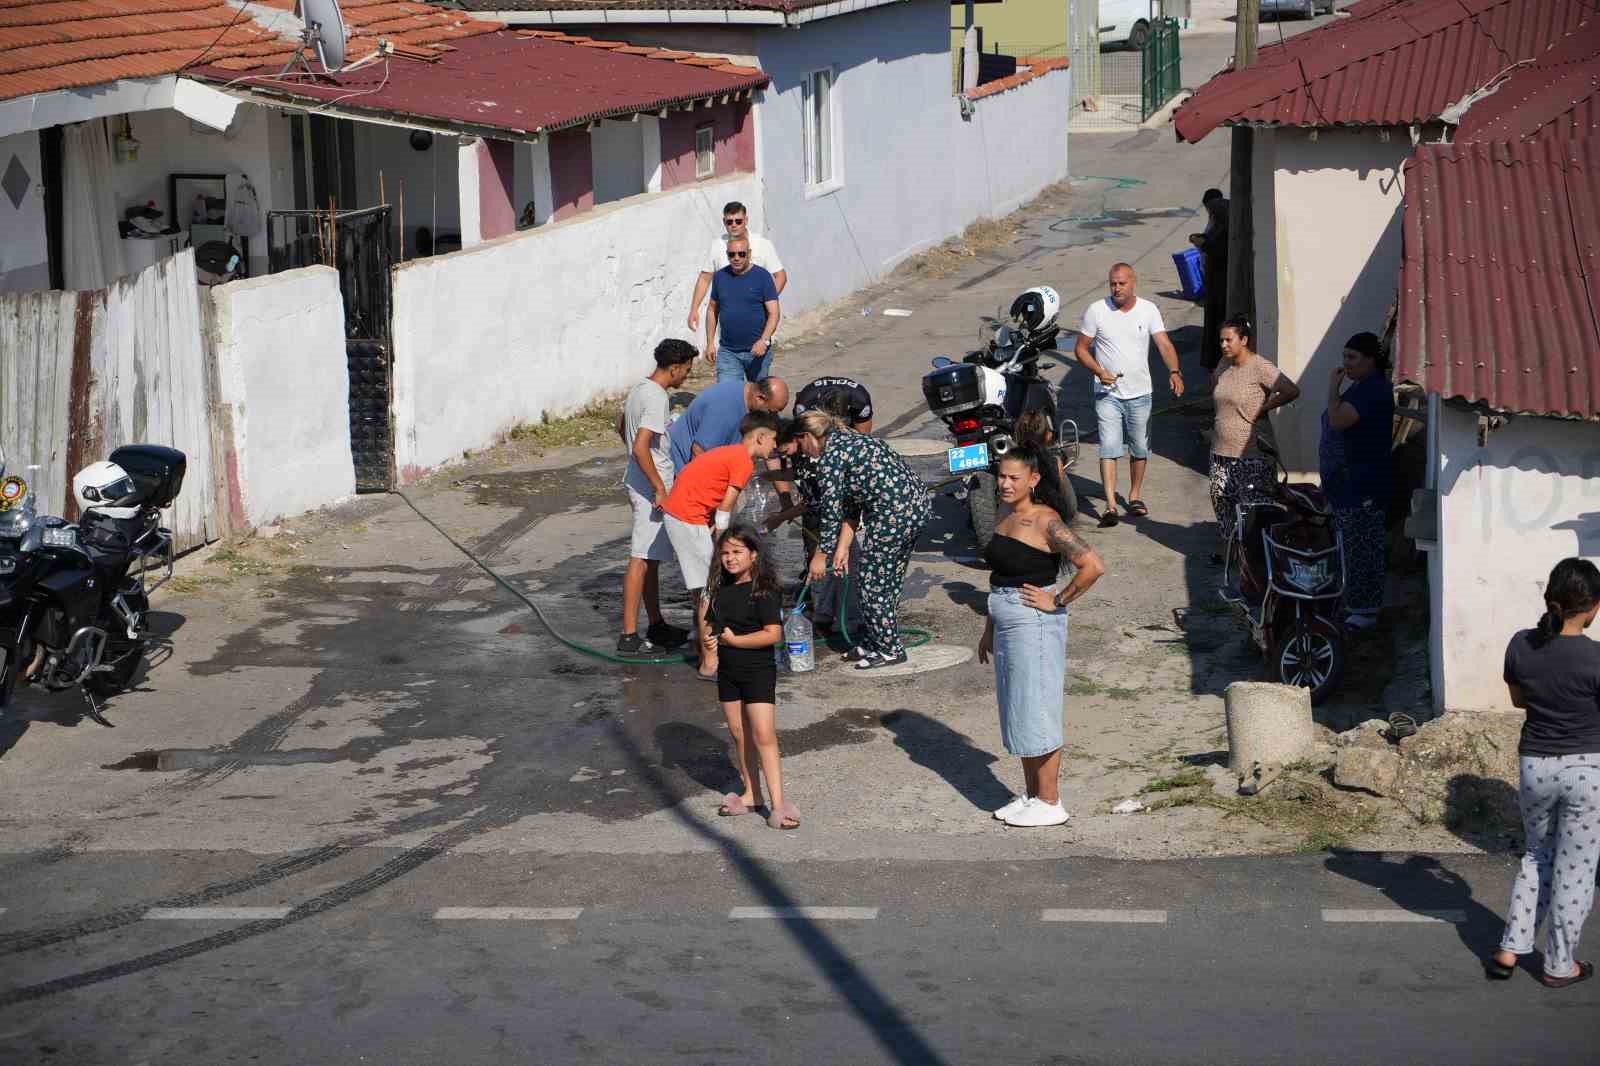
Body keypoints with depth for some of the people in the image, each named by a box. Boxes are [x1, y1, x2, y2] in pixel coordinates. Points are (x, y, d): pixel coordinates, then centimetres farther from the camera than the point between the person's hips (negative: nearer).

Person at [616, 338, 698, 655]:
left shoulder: (639, 390, 9)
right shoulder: (657, 400, -21)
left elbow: (624, 430, 24)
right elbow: (640, 448, -28)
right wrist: (660, 489, -22)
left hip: (639, 483, 10)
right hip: (651, 488, -10)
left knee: (651, 558, 17)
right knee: (641, 560, -8)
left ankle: (657, 626, 26)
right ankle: (629, 636, -7)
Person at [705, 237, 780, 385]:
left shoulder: (762, 277, -6)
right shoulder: (720, 277, 5)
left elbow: (774, 313, -10)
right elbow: (712, 309, 15)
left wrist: (764, 340, -24)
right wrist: (710, 342, 9)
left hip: (757, 350, -2)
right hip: (727, 352, 2)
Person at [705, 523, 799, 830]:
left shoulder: (764, 591, -14)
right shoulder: (720, 589, 8)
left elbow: (773, 633, -20)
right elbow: (711, 624, 21)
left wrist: (733, 640, -16)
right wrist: (710, 646, 3)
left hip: (758, 670, -7)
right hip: (728, 671, 7)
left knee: (763, 736, -11)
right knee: (739, 734, 12)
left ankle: (777, 804, -12)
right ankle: (751, 793, 23)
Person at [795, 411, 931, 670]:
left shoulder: (829, 459, -9)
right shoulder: (850, 439, 20)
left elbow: (832, 511, -7)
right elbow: (850, 504, 21)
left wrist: (820, 556, 3)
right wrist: (843, 547, 19)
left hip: (894, 515, -10)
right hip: (918, 505, 10)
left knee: (871, 584, 3)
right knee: (889, 581, 19)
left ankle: (890, 649, 11)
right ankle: (873, 642, 29)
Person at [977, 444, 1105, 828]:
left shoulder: (1046, 522, -17)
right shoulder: (1005, 515, 9)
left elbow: (1093, 566, -26)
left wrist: (1058, 601, -18)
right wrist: (988, 631, 21)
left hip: (1034, 624, -9)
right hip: (1007, 624, 9)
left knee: (1036, 713, -1)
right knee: (1018, 713, 15)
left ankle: (1050, 803, 8)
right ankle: (1031, 795, 26)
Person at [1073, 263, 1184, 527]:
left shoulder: (1148, 310, -1)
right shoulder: (1096, 311, -5)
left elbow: (1164, 344, -10)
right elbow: (1081, 349, 0)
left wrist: (1174, 371, -28)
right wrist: (1100, 372, -17)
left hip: (1140, 393, 2)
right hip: (1108, 393, -2)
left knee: (1140, 448, 13)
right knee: (1109, 448, -11)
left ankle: (1135, 495, 31)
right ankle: (1110, 505, -15)